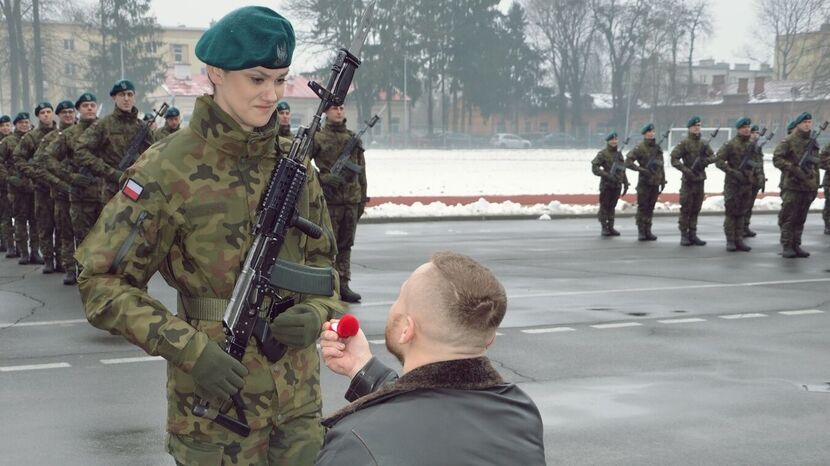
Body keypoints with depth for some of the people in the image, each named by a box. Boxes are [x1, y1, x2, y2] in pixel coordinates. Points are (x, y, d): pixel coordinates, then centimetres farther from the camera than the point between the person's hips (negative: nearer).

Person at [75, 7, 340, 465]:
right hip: (217, 396, -5)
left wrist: (317, 311, -7)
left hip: (297, 394, 5)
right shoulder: (169, 170, -12)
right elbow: (101, 282, -11)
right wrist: (189, 349, -20)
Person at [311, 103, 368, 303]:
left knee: (346, 244, 9)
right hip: (329, 199, -5)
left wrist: (362, 199, 15)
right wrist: (324, 178, -13)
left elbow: (361, 171, 18)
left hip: (351, 200, 5)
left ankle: (343, 284, 14)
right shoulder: (317, 138, -1)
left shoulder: (354, 139, 14)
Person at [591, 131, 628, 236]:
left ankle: (611, 227, 13)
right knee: (604, 206, -2)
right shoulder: (602, 154, -4)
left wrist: (625, 182, 16)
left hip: (617, 185, 6)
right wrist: (607, 175, -20)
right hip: (606, 185, -6)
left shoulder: (619, 155, 17)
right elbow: (594, 167, -12)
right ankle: (604, 228, 2)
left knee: (612, 207, 9)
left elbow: (622, 170, 24)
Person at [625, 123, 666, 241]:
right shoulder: (640, 148, -6)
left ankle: (648, 231, 14)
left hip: (655, 183, 5)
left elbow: (661, 166, 19)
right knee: (642, 207, -3)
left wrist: (663, 181, 15)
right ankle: (641, 232, 2)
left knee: (650, 208, 8)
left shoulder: (658, 148, 13)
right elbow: (628, 162, -10)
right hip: (644, 182, -5)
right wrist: (641, 169, -17)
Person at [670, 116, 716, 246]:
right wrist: (685, 170, -19)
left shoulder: (703, 144, 11)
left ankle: (693, 234, 15)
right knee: (686, 209, -2)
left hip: (700, 180, 5)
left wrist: (705, 161, -11)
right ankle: (684, 235, 3)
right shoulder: (684, 143, -5)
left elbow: (713, 156, 11)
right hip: (688, 181, -5)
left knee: (696, 210, 9)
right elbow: (674, 159, -10)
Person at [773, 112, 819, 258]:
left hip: (808, 187, 6)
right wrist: (794, 169, -20)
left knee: (800, 219, 8)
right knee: (788, 218, -5)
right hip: (791, 186, -6)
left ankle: (796, 245, 13)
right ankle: (786, 246, -2)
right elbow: (777, 159, -12)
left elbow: (816, 165, 22)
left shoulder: (812, 142, 16)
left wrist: (816, 185, 17)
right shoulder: (788, 141, -4)